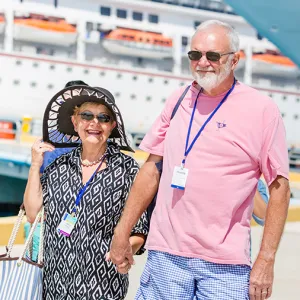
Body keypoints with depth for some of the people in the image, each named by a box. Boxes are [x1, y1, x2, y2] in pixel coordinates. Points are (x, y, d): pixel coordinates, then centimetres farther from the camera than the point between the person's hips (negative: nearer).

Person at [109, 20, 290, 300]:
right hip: (165, 254, 3)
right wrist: (122, 233, 11)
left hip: (225, 265, -3)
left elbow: (279, 187, -3)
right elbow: (152, 168, 14)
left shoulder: (262, 109, -4)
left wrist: (266, 259, -8)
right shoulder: (178, 100, 9)